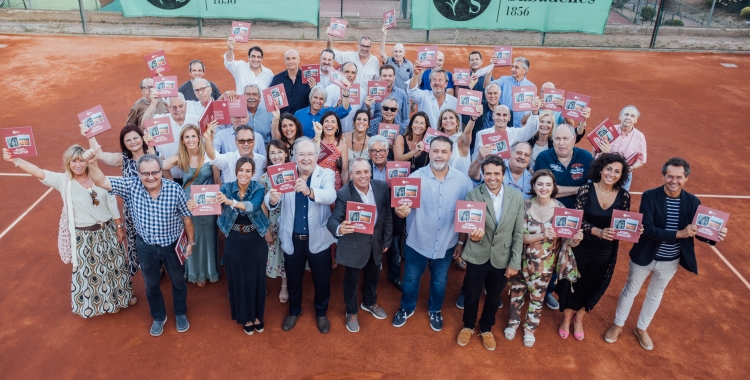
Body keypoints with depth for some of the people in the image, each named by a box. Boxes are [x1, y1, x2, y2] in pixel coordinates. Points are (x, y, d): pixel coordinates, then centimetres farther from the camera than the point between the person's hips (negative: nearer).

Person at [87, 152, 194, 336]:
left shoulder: (175, 189, -22)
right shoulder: (131, 186, -16)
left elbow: (186, 217, -10)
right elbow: (102, 182, -19)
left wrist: (191, 241, -1)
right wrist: (92, 163, -39)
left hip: (173, 245, -2)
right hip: (146, 246, 2)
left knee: (178, 281, 20)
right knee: (151, 284, 22)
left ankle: (181, 314, 47)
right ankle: (158, 317, 47)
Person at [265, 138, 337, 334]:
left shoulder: (326, 174, -8)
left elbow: (330, 196, -29)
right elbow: (270, 202, -18)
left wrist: (309, 191, -49)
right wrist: (272, 199, -44)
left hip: (318, 239, -1)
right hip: (292, 239, 1)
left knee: (322, 280, 16)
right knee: (293, 279, 21)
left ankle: (321, 313, 41)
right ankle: (294, 310, 46)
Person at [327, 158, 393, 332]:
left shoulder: (382, 187, -12)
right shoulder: (344, 194, -24)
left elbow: (387, 215, -2)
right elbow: (333, 219, -32)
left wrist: (387, 240, 3)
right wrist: (340, 228, -55)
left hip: (376, 242, 4)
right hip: (354, 245, -4)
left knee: (373, 276, 26)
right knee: (351, 280, 17)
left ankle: (369, 302, 55)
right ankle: (351, 312, 43)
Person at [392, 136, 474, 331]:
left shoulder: (463, 180, -11)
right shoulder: (416, 177, -15)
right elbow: (404, 204, -18)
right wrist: (401, 210, -43)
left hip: (447, 244, 1)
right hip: (417, 242, -1)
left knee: (439, 281, 23)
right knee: (411, 278, 19)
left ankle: (435, 310, 50)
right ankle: (407, 308, 47)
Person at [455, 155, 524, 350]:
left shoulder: (517, 197, -9)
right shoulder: (473, 195, -13)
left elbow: (518, 233, -4)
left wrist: (515, 262, -4)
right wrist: (474, 235, -41)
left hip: (502, 259, 1)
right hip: (477, 257, -1)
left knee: (494, 297, 20)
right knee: (472, 295, 18)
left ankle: (486, 329, 45)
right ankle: (468, 326, 45)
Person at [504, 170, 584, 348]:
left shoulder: (560, 208, -13)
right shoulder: (525, 205, -15)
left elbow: (564, 238, -8)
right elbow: (520, 236, -18)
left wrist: (574, 240, -30)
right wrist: (542, 235, -34)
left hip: (545, 263, 0)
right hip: (523, 259, 0)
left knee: (537, 296, 18)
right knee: (517, 291, 19)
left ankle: (530, 328, 42)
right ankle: (513, 322, 44)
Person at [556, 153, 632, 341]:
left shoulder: (624, 196, -7)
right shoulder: (586, 190, -16)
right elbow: (578, 220, -17)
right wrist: (599, 231, -32)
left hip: (606, 251, 3)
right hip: (581, 247, -3)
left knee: (593, 286, 18)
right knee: (573, 283, 12)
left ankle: (579, 320, 42)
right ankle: (566, 319, 37)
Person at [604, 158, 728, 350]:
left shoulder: (693, 202, -10)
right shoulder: (650, 196, -20)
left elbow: (699, 231, -6)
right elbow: (646, 230, -27)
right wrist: (678, 234, -36)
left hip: (670, 262, 3)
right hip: (645, 256, -3)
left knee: (655, 295, 22)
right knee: (630, 291, 17)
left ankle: (641, 329, 45)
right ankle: (617, 325, 39)